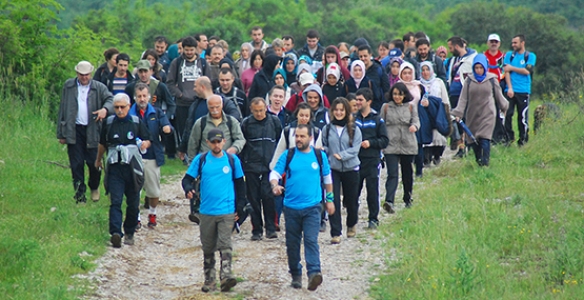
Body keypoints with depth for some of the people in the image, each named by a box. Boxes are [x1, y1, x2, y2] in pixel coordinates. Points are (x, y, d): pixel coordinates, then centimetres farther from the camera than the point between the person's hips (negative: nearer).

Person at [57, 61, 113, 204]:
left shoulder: (99, 87, 6)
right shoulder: (68, 86, 10)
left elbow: (111, 99, -5)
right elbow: (62, 109, 10)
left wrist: (105, 109, -30)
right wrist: (61, 133, 6)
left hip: (92, 131, -1)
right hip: (74, 131, 1)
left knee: (94, 162, -1)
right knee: (76, 164, -2)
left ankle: (94, 187, 26)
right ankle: (80, 193, 6)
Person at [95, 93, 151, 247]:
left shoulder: (136, 122, 3)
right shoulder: (109, 123, 6)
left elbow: (148, 140, 9)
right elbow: (102, 143, 21)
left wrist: (145, 144, -14)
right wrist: (98, 160, 32)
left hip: (133, 168, 0)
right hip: (115, 168, 0)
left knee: (133, 203, 7)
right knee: (115, 201, -13)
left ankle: (129, 232, 23)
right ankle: (115, 233, -24)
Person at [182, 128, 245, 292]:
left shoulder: (232, 160, 3)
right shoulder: (200, 160, 3)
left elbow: (239, 184, 10)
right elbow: (188, 178, 4)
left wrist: (239, 207, 7)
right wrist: (188, 189, -20)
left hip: (227, 212, -2)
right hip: (207, 211, 2)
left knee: (225, 244, -15)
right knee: (208, 248, 9)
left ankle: (226, 276, -23)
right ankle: (209, 280, 17)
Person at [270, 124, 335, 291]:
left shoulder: (320, 155, 5)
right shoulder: (288, 155, 3)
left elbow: (327, 179, 16)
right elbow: (275, 173, -1)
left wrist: (330, 199, 18)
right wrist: (275, 185, -22)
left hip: (312, 207, -2)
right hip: (291, 207, 2)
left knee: (311, 240, -15)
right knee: (292, 243, 8)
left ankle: (314, 273, -23)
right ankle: (295, 274, 20)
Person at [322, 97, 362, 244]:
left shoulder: (354, 129, -2)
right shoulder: (327, 129, 3)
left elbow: (355, 148, -8)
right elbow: (324, 147, 9)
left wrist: (342, 155, -21)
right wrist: (322, 151, -13)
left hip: (351, 168, 0)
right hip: (332, 169, 0)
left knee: (351, 199, 12)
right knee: (333, 200, -9)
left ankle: (352, 224, 40)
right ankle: (335, 233, -6)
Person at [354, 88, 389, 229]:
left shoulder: (377, 120, 1)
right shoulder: (353, 118, 7)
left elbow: (384, 141, 0)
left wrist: (370, 143, -13)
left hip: (372, 160, -2)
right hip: (355, 160, 2)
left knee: (373, 190, 1)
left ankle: (373, 219, 11)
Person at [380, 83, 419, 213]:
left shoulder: (411, 107, 8)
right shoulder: (386, 107, 6)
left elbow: (416, 120, 0)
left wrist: (414, 126, -24)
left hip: (408, 145, 2)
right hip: (391, 146, -2)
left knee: (407, 173, 13)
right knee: (392, 174, -15)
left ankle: (408, 199, 31)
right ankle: (389, 201, -26)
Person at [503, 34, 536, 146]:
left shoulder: (530, 56, 7)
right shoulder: (509, 55, 12)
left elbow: (527, 71, -8)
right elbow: (506, 72, 2)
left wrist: (512, 68, -4)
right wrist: (510, 88, -10)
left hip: (523, 92, -1)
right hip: (510, 90, 2)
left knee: (522, 116, -3)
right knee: (507, 114, -8)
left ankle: (523, 140, 5)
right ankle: (509, 138, 1)